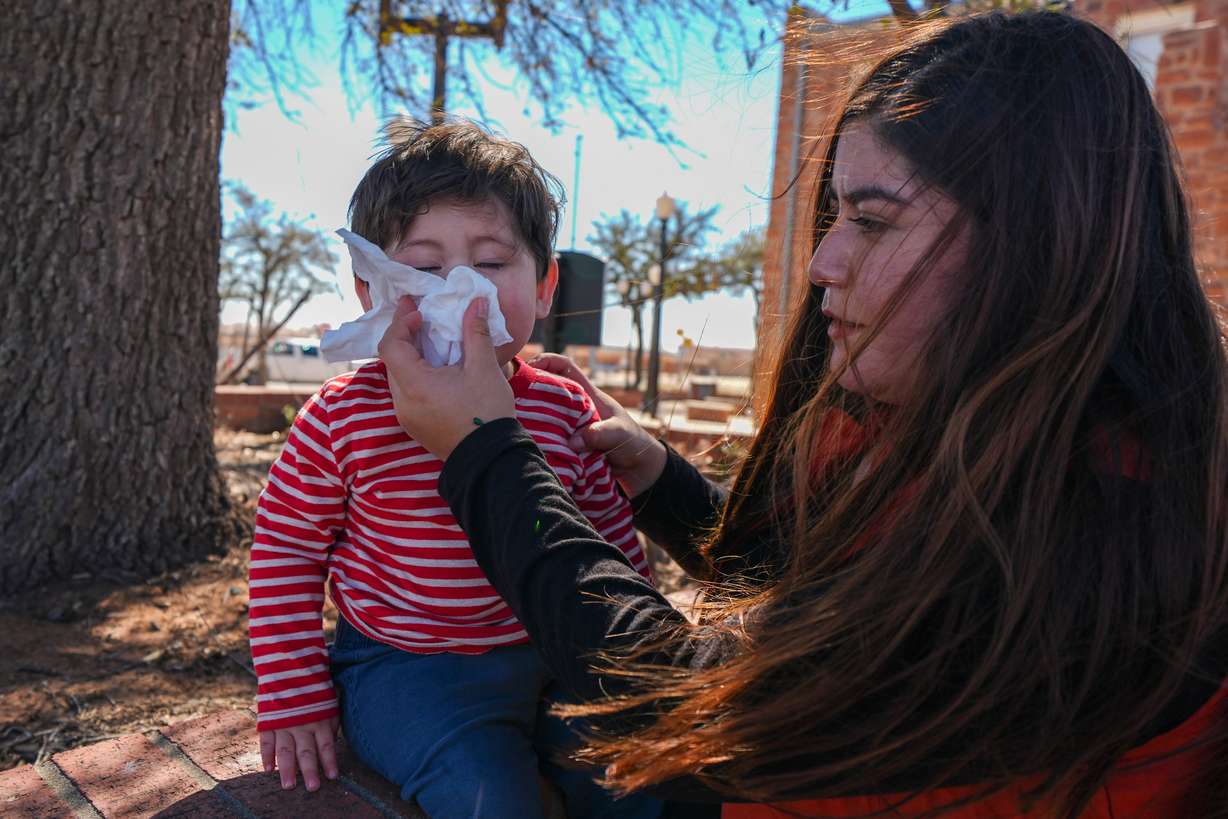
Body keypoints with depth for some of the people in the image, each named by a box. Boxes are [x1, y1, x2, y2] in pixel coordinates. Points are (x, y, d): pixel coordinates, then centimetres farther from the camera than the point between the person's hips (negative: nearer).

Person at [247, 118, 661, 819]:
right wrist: (295, 698, -2)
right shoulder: (345, 417, -11)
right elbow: (287, 550, 0)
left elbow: (615, 546, 7)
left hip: (550, 658, 3)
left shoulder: (568, 412, -4)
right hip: (406, 670, -2)